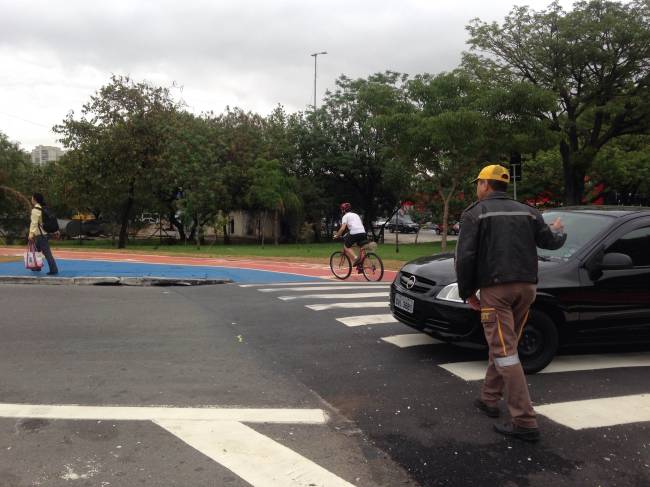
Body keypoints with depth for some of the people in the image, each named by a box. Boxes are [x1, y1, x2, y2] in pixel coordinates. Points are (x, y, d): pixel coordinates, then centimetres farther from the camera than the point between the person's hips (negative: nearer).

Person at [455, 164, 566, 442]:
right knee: (501, 346, 19)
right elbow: (550, 241, 16)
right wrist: (559, 231, 40)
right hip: (526, 286, 6)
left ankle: (524, 422, -9)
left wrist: (467, 292, -1)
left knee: (504, 351, -6)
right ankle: (489, 400, 28)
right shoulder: (527, 211, 14)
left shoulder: (475, 213, 0)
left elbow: (465, 256, -9)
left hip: (495, 288, -6)